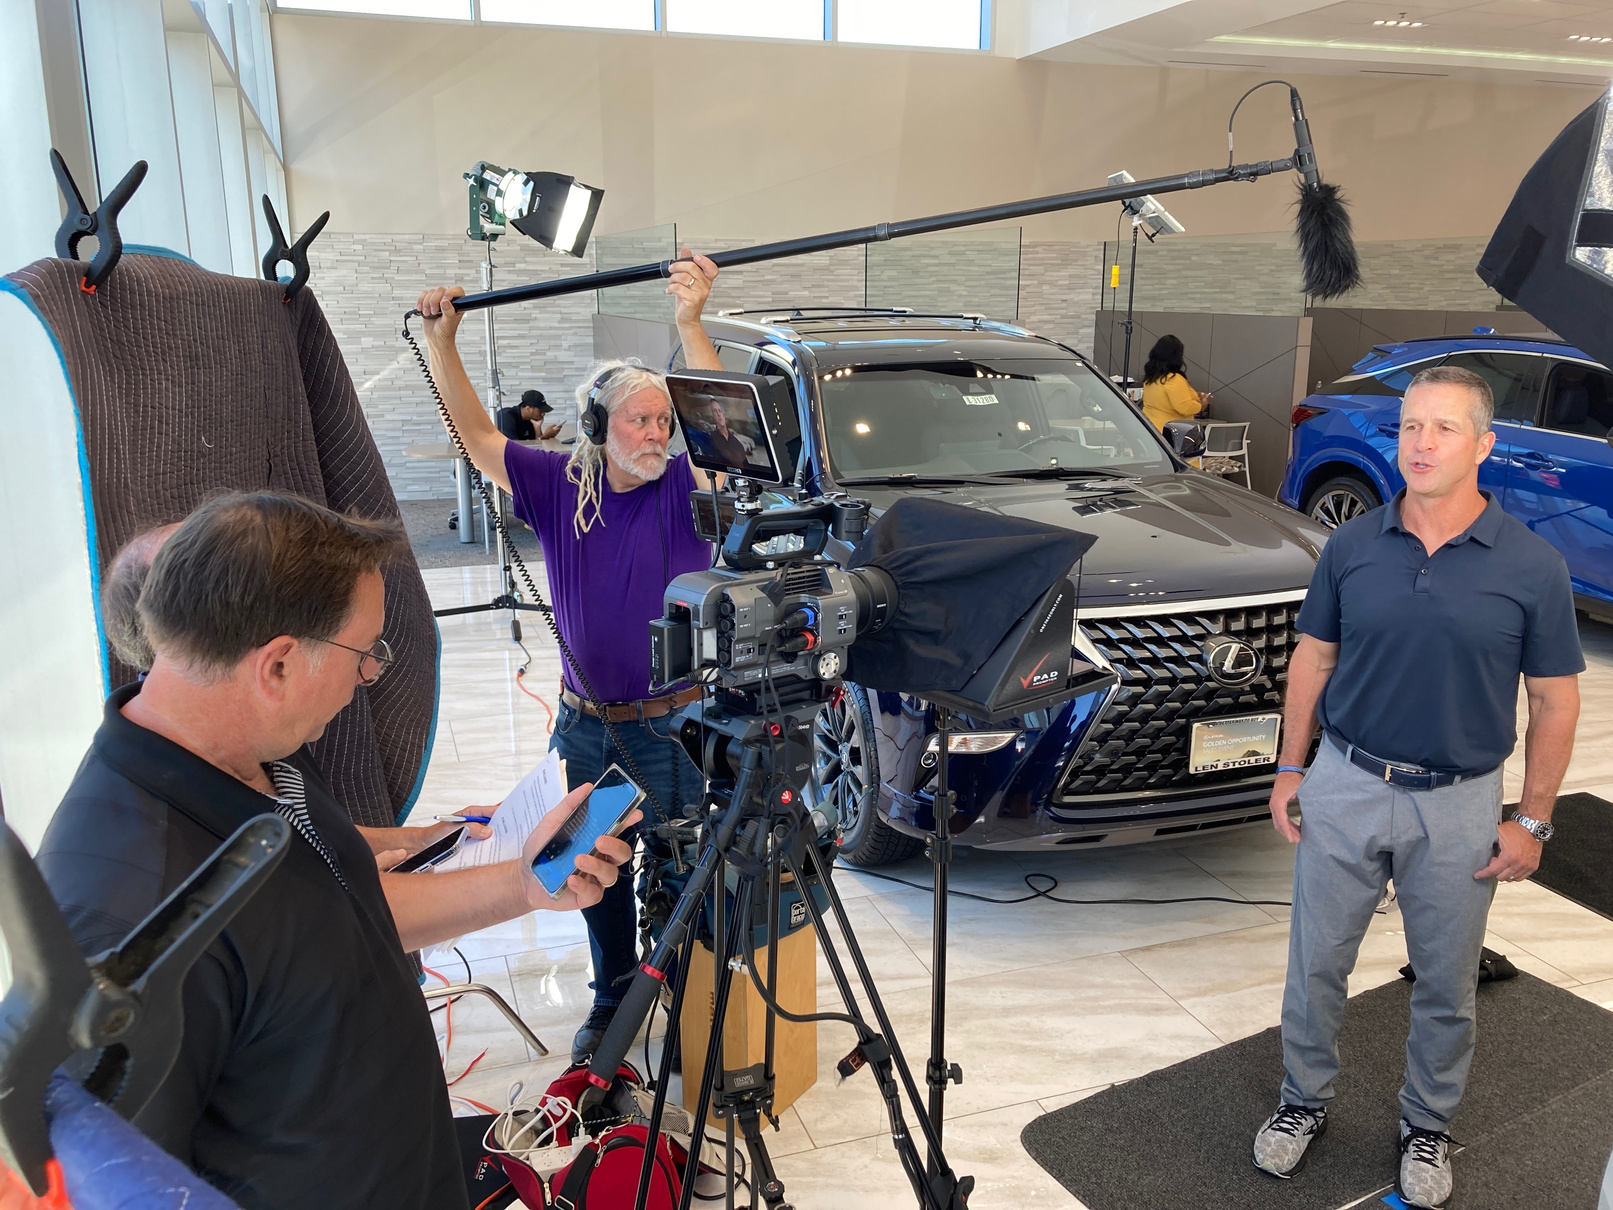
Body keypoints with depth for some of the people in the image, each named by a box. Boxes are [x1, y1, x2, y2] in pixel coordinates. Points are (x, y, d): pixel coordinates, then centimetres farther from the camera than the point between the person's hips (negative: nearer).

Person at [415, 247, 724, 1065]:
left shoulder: (682, 489, -11)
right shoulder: (559, 488, -2)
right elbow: (479, 438, -6)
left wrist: (691, 324, -41)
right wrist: (441, 343, -16)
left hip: (673, 724, -3)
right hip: (584, 723, 3)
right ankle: (614, 994, 38)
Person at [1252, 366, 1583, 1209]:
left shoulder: (1532, 567, -9)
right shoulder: (1351, 546, -4)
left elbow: (1554, 701, -3)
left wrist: (1532, 820, -4)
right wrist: (1290, 770, 2)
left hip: (1459, 806, -1)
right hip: (1344, 786, 1)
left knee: (1446, 983, 15)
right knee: (1316, 964, 12)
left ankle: (1427, 1125, 39)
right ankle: (1305, 1102, 35)